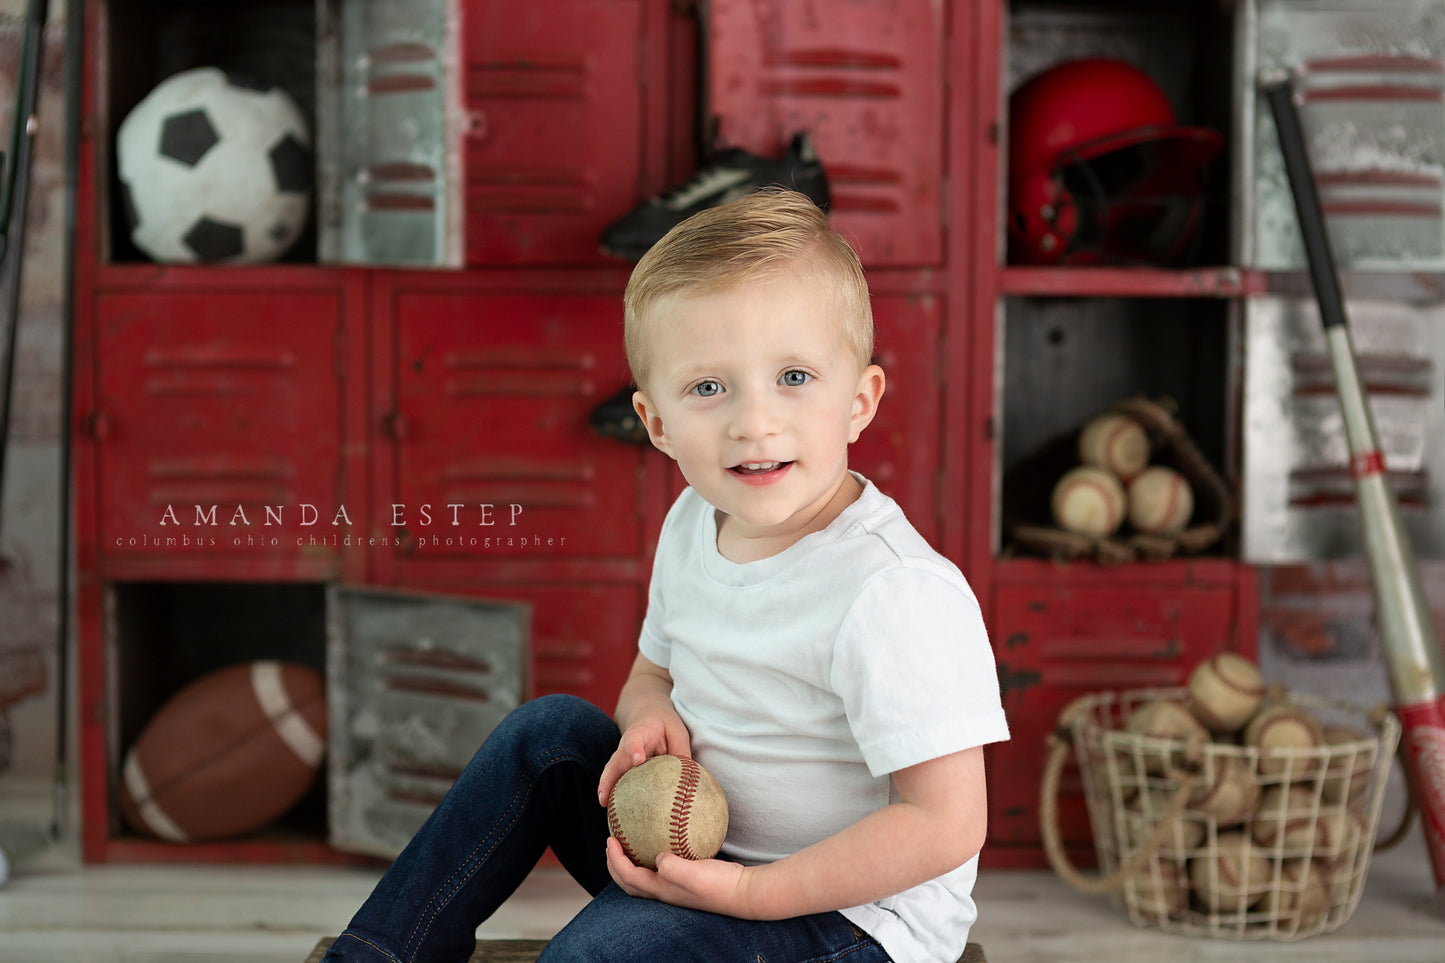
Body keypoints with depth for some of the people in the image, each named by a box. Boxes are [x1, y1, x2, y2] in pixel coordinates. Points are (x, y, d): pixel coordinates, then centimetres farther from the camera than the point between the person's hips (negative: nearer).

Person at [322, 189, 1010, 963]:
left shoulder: (896, 596, -27)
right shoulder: (694, 525, 0)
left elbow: (947, 824, -27)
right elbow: (653, 670, 18)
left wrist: (753, 892, -27)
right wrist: (652, 715, -8)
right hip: (704, 854, 8)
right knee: (547, 730, 1)